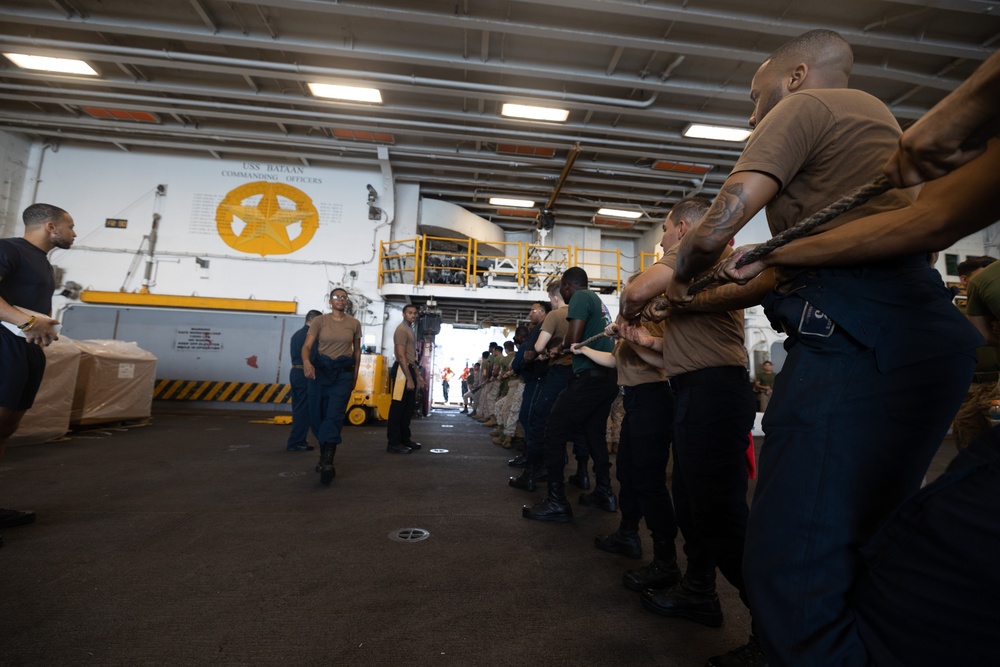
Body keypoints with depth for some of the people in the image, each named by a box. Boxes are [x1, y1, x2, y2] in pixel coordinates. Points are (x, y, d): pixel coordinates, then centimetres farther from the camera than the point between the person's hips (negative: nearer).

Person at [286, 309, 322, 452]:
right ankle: (295, 442, -1)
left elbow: (295, 355, 16)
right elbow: (313, 357, -21)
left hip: (295, 372, 9)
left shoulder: (296, 334, 16)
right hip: (305, 374, -9)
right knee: (304, 409, -3)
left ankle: (297, 440, 19)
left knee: (298, 408, 13)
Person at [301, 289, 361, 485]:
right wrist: (306, 362, -29)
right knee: (318, 416, 6)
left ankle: (327, 462, -13)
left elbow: (357, 351, 13)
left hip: (343, 374, -1)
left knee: (334, 416, -11)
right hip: (320, 371, 1)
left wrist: (355, 376, 12)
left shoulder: (354, 324, 5)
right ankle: (325, 456, 26)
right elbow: (307, 346, -8)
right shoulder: (319, 321, 1)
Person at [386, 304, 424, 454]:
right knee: (398, 407, -6)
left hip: (409, 369, 10)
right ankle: (393, 443, -2)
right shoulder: (402, 329, -11)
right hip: (402, 370, -10)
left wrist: (418, 374, 23)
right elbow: (401, 356, -19)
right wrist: (409, 378, -21)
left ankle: (405, 438, 24)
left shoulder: (410, 330, 21)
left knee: (409, 406, 14)